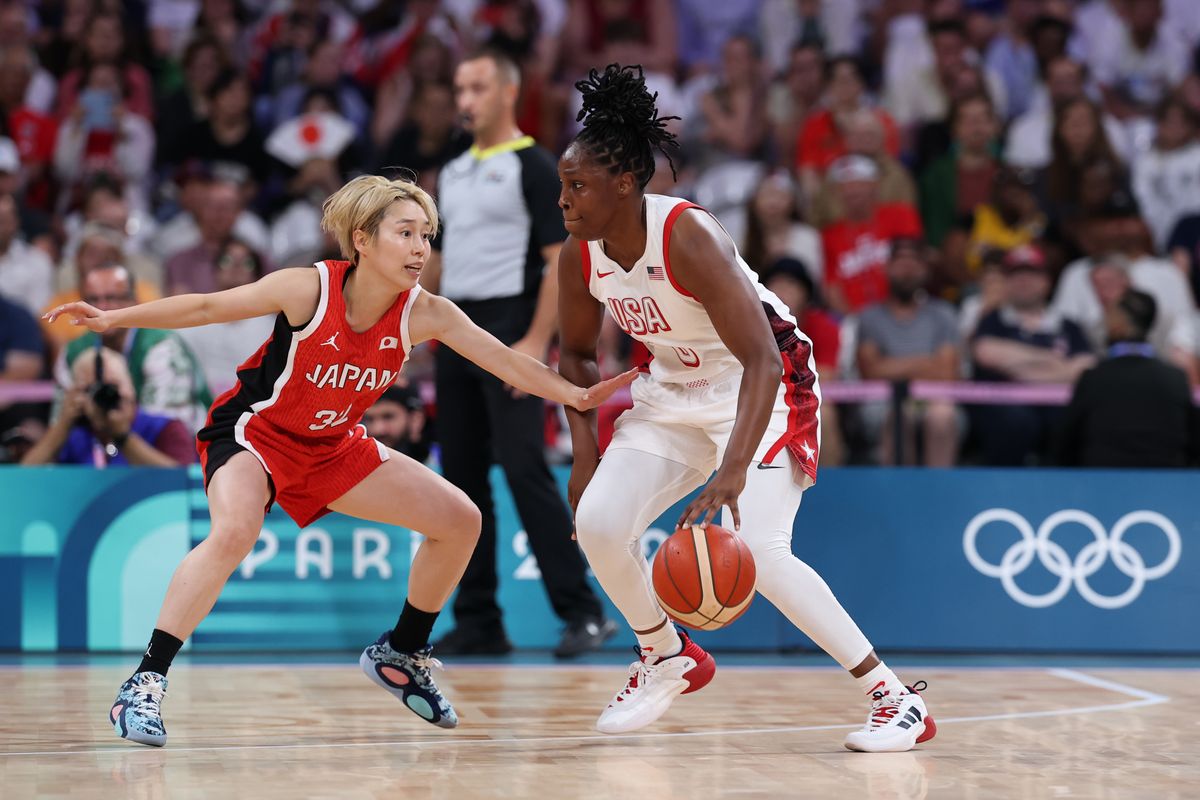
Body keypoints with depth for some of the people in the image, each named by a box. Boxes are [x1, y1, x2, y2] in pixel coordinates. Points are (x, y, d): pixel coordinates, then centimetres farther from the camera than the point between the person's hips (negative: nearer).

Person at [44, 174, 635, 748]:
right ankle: (145, 684, -30)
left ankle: (400, 655, 22)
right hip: (253, 432, -6)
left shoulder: (425, 314, -15)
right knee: (235, 531, -37)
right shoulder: (309, 289, -25)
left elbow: (509, 362, -15)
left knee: (459, 520, 2)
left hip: (332, 445, 6)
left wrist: (578, 395, -29)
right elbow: (205, 307, -15)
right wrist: (112, 319, -17)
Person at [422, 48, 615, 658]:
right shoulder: (452, 173, 17)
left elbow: (561, 259, -11)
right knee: (462, 476, 6)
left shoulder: (532, 166, -5)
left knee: (524, 469, -13)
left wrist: (537, 341, -19)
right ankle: (478, 623, 10)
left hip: (508, 332, -7)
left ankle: (583, 612, -9)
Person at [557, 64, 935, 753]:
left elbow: (761, 359, -36)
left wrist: (731, 475, -46)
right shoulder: (580, 255, -9)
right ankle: (668, 659, 18)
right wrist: (586, 452, -2)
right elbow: (577, 352, 10)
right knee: (598, 521, -9)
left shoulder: (690, 237, -31)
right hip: (674, 391, 7)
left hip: (765, 386, -7)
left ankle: (896, 698, -14)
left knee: (755, 548, -23)